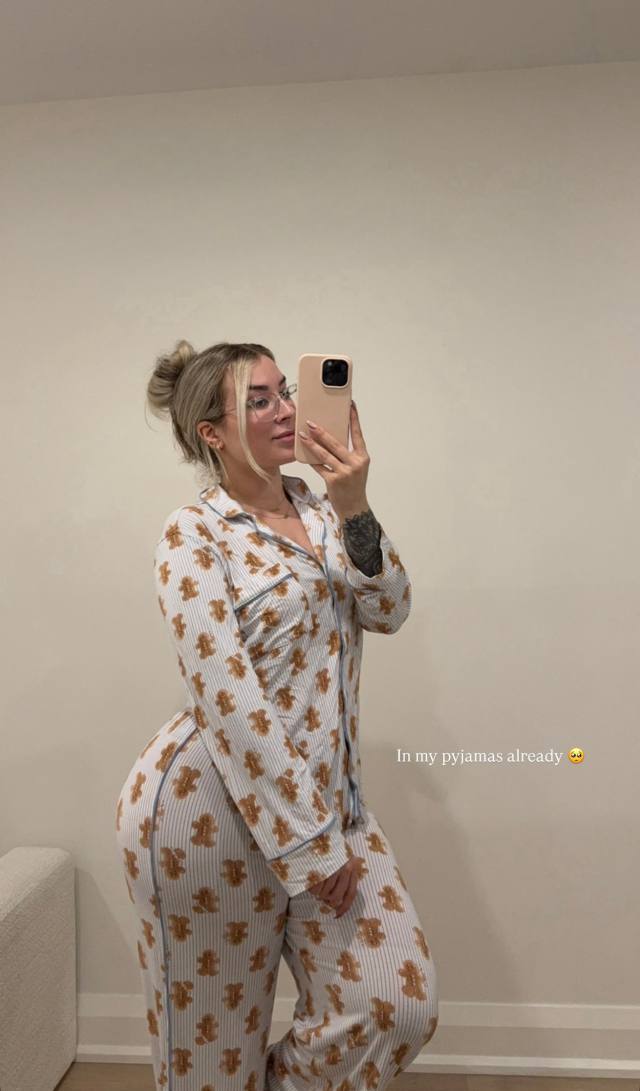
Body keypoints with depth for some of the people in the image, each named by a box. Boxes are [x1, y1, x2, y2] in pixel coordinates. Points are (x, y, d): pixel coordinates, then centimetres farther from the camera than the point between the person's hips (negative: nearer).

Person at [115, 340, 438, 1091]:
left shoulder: (316, 505, 9)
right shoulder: (192, 536, -11)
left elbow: (387, 612, -3)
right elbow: (230, 701, -18)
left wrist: (354, 511, -19)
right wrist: (310, 845, -16)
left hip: (323, 793, 6)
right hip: (211, 808, -5)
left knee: (399, 1005, 1)